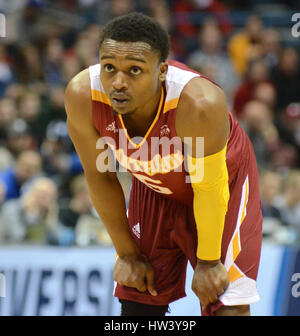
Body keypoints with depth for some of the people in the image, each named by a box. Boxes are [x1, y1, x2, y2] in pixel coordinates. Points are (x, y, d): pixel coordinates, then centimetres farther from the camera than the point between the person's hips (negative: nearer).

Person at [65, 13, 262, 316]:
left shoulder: (199, 103, -41)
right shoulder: (82, 95, -31)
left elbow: (208, 188, -26)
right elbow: (99, 177, -13)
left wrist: (208, 262, -14)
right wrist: (127, 253, -5)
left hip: (224, 181, -3)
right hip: (153, 186, 3)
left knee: (227, 304, -12)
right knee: (138, 305, 4)